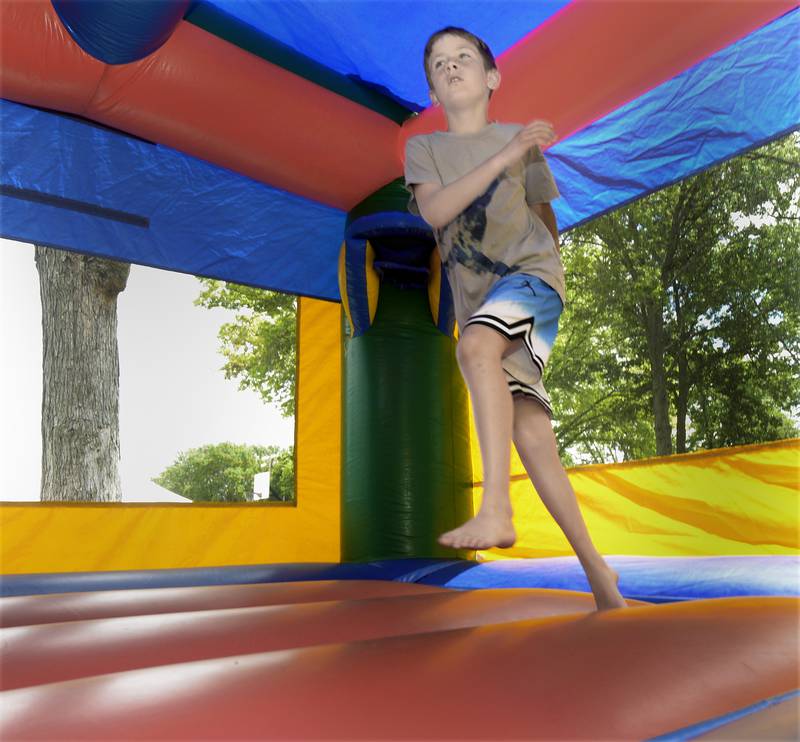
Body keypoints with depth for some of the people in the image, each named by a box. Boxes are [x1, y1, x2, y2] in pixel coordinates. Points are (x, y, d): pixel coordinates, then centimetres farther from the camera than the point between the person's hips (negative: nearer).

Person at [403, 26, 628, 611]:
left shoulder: (521, 139, 12)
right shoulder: (423, 147, 13)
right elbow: (435, 211, -8)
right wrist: (504, 158, -13)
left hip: (531, 274, -2)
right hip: (480, 304, 2)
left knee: (476, 343, -35)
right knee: (529, 432, -5)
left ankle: (496, 509, -37)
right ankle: (597, 570, 5)